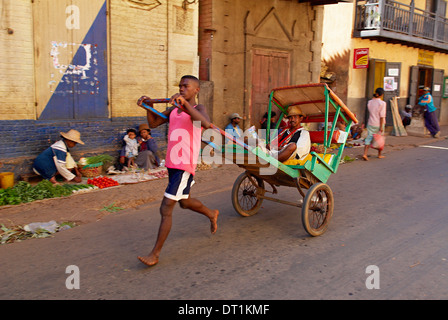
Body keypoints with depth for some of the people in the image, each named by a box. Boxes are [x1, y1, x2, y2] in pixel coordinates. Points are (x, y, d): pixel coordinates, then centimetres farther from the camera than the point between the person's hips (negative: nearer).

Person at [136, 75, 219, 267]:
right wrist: (149, 106, -2)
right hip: (172, 163, 8)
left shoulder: (198, 109, -9)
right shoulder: (174, 110, 13)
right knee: (184, 202, 26)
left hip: (185, 165, -8)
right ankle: (212, 214, 53)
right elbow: (153, 123, 15)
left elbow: (206, 123, -32)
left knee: (166, 209, -8)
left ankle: (155, 254, 2)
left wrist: (185, 103, -41)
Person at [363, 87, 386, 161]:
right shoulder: (382, 103, -12)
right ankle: (379, 155, 26)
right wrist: (381, 127, -12)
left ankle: (365, 154, -12)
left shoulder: (369, 102, 2)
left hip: (371, 124, 3)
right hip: (378, 124, -3)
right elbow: (382, 116, -14)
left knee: (369, 138, 2)